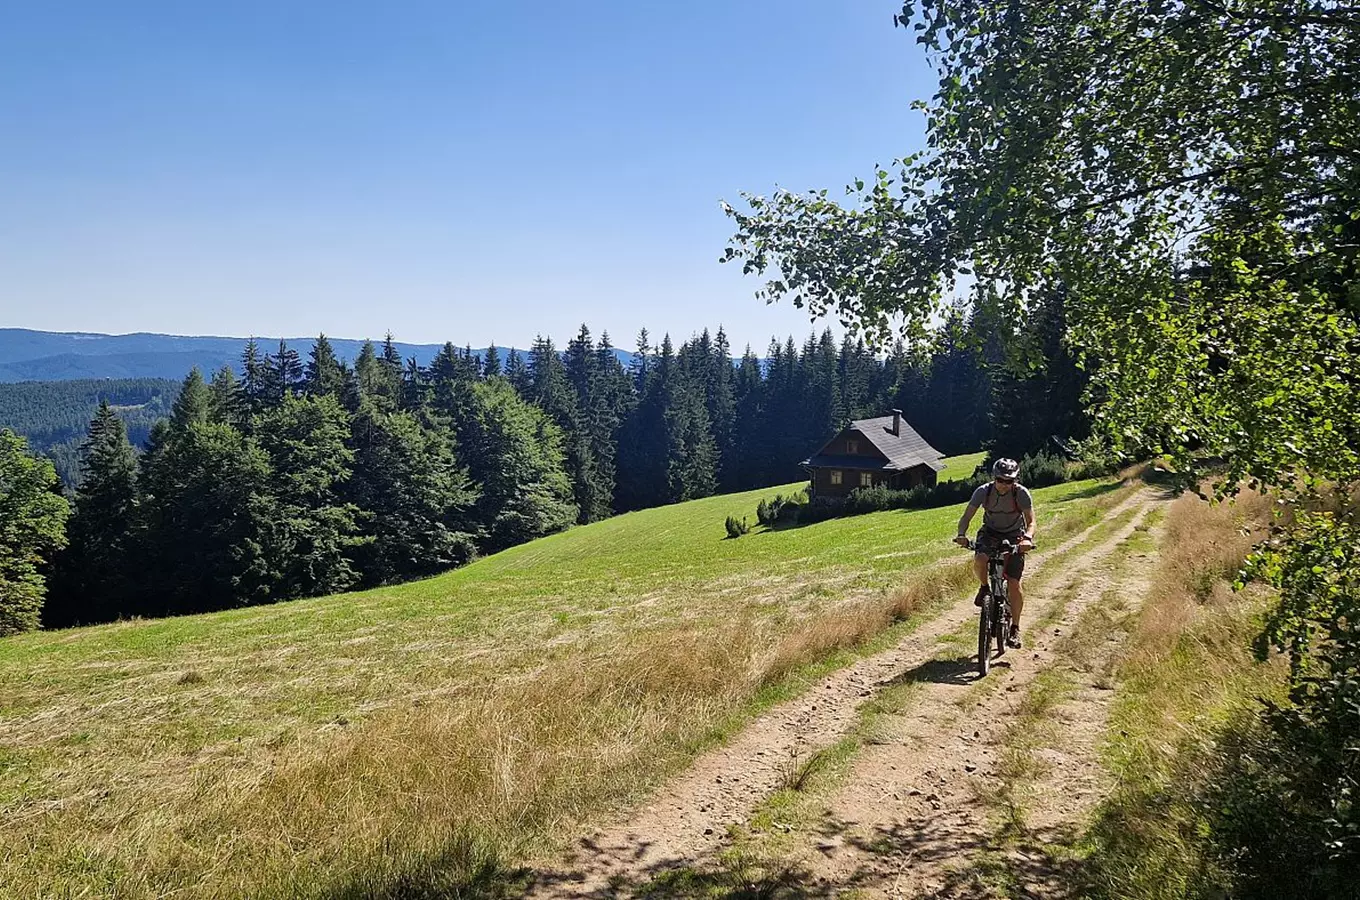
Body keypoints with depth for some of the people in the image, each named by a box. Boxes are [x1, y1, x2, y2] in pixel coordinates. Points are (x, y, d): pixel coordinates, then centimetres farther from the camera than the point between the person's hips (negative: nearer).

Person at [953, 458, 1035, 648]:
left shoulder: (1022, 493, -21)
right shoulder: (983, 491, -19)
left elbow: (1030, 521, -24)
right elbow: (966, 517, -19)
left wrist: (1028, 538, -45)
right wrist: (962, 535, -39)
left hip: (1014, 536, -1)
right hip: (990, 533, 1)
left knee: (1014, 583, -11)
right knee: (979, 561, -32)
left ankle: (1015, 628, 6)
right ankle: (984, 587, 3)